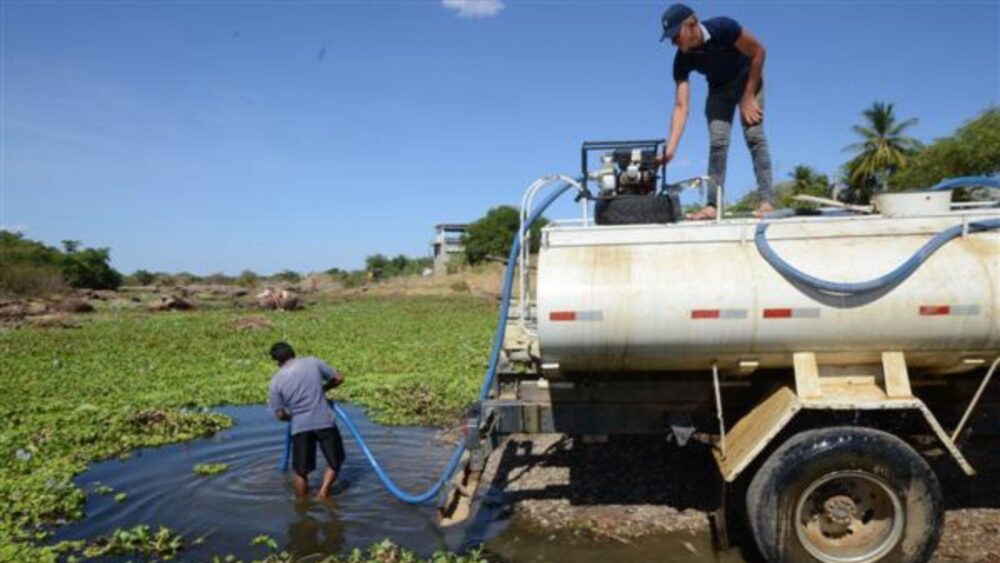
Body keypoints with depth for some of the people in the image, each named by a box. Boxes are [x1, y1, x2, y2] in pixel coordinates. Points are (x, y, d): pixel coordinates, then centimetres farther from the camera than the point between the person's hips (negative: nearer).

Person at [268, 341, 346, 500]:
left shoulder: (276, 380, 1)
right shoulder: (313, 362, 1)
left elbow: (280, 414, 3)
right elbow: (338, 378, 8)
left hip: (300, 427, 1)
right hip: (324, 422, 0)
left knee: (301, 471, 15)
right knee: (335, 461, 18)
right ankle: (323, 492, 9)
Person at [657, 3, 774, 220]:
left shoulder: (723, 28, -33)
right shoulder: (683, 60, -23)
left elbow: (758, 51, -20)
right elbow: (681, 106, -26)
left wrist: (748, 97, -21)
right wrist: (670, 148, -36)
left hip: (747, 79, -3)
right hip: (719, 88, 3)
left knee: (754, 135, -16)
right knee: (717, 142, -10)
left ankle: (765, 201, -19)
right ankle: (713, 205, -11)